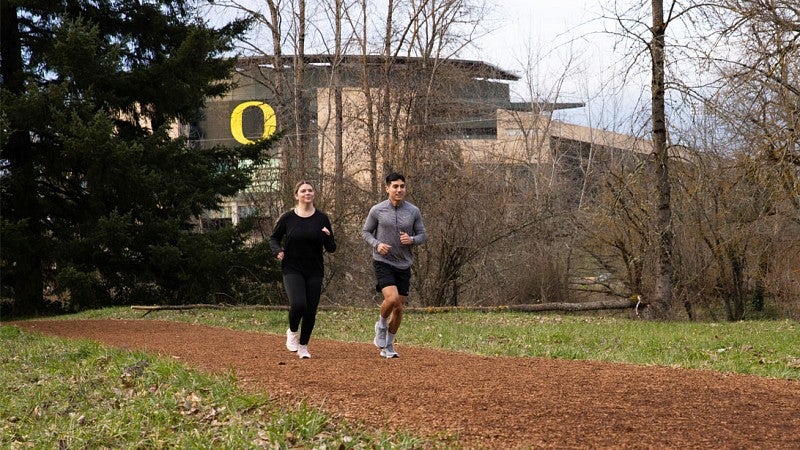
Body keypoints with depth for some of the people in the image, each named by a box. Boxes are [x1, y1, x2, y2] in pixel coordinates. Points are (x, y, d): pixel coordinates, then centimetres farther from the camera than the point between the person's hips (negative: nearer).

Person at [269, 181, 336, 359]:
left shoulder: (322, 218, 1)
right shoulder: (287, 218, -3)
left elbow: (331, 249, 3)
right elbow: (274, 238, 11)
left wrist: (327, 237, -18)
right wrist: (278, 251, -9)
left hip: (315, 272, 2)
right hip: (292, 270, -2)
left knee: (311, 311, 2)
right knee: (298, 304, -22)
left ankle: (303, 346, 23)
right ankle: (292, 332, 8)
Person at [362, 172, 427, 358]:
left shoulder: (413, 211, 1)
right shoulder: (377, 210, -4)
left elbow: (422, 235, 7)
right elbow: (366, 231, 6)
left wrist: (411, 240, -15)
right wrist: (377, 244, -14)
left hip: (404, 265, 3)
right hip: (383, 262, -3)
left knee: (399, 308, 6)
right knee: (392, 298, -24)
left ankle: (388, 346, 24)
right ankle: (381, 325, 7)